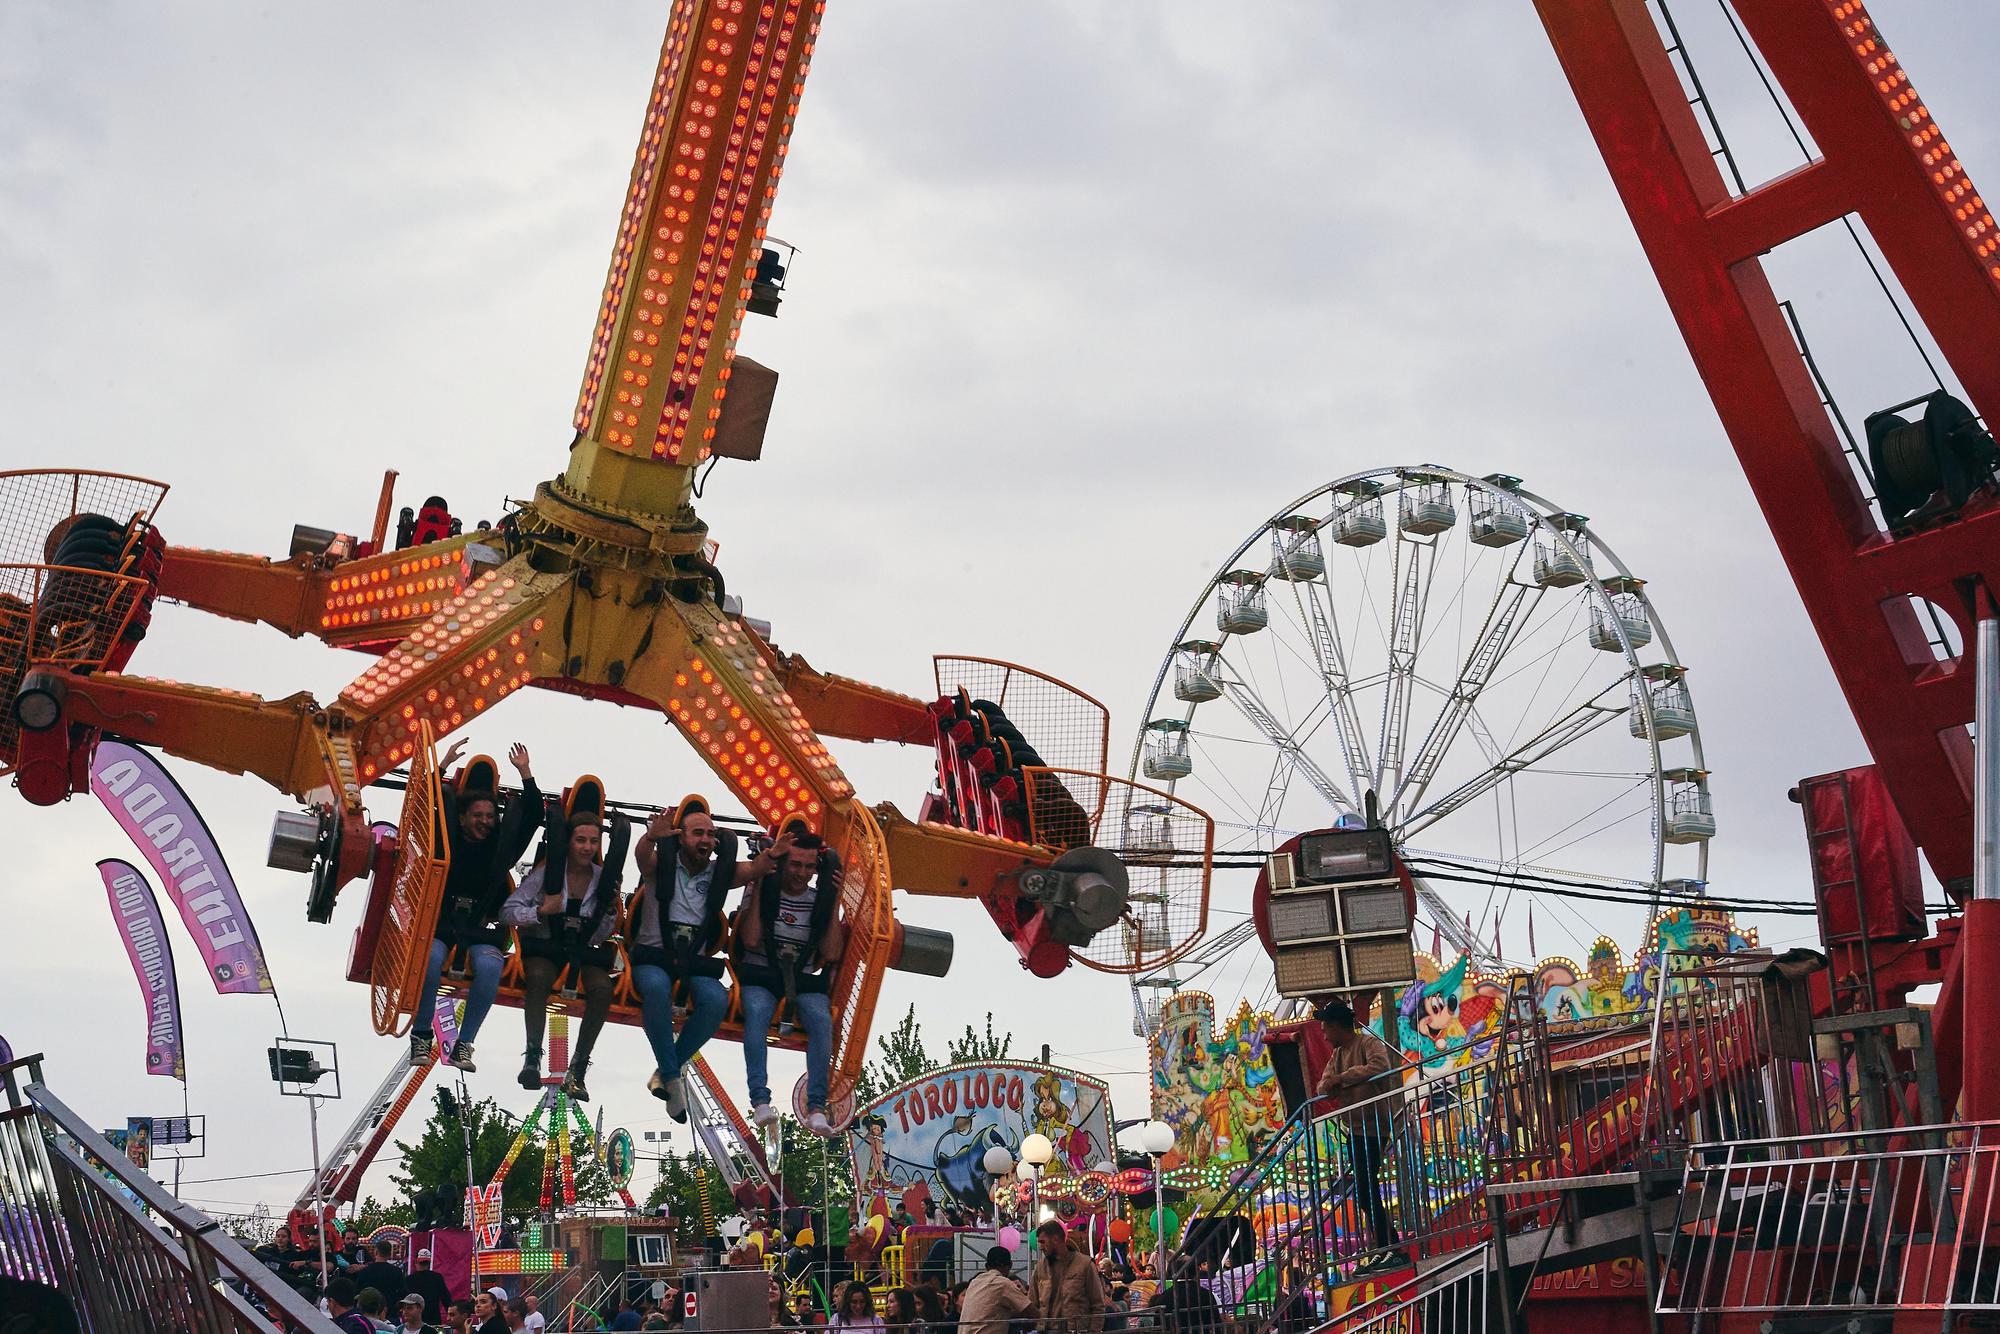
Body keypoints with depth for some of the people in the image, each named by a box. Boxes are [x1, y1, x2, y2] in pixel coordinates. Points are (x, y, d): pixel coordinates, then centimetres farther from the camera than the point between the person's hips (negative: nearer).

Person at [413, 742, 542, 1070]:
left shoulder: (500, 845, 11)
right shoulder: (446, 840, 8)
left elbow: (533, 815, 9)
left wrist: (525, 773, 0)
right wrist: (443, 765, -6)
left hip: (482, 927, 1)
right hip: (441, 919, -1)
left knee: (489, 966, -30)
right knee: (431, 958, -33)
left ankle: (463, 1044, -21)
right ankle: (421, 1034, -14)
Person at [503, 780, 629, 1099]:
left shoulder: (604, 880, 4)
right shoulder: (547, 872, -4)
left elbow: (600, 939, 7)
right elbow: (507, 912, -6)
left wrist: (610, 911, -9)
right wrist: (541, 910, -19)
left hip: (583, 952, 2)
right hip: (543, 945, -2)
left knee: (602, 987, -30)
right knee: (539, 976, -38)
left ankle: (578, 1068, -24)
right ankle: (532, 1057, -29)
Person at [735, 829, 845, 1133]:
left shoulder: (821, 901, 10)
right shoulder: (764, 891, 5)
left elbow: (831, 954, 1)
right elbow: (750, 940, -10)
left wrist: (835, 902, -1)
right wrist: (757, 888, -9)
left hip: (803, 981, 2)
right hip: (760, 976, -2)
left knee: (821, 1018, -31)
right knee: (757, 1011, -36)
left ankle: (816, 1107, -34)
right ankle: (760, 1100, -39)